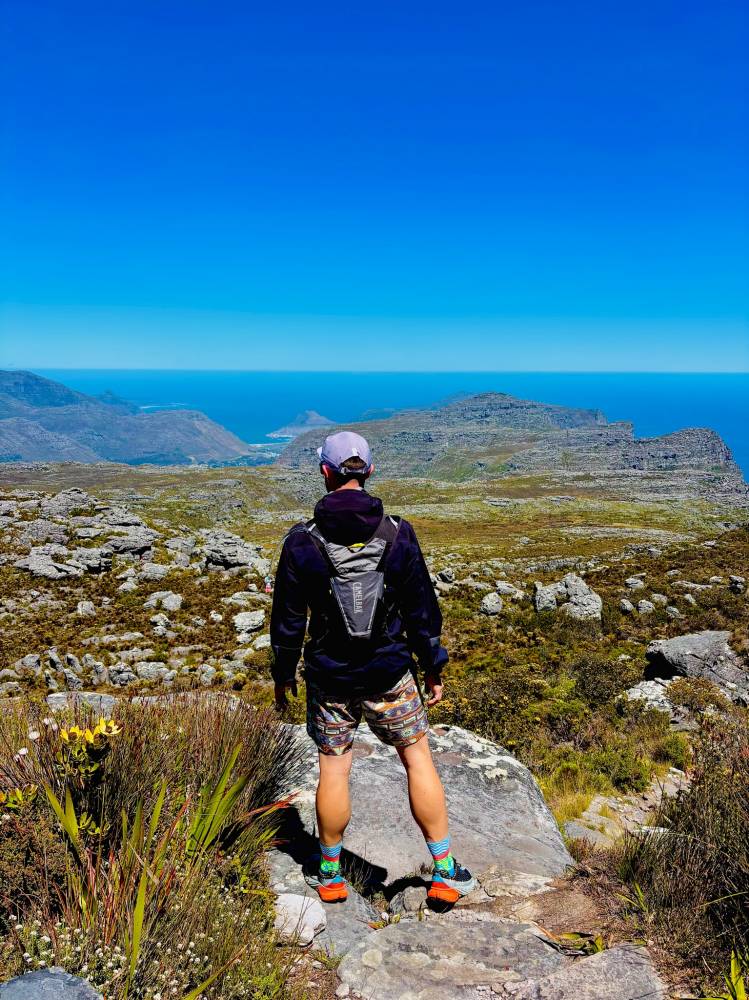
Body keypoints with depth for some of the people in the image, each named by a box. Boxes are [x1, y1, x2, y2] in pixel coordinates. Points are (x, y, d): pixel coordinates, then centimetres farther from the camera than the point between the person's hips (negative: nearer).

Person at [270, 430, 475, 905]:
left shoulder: (303, 542, -11)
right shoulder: (398, 534, -9)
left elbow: (288, 619, -4)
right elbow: (422, 607, -3)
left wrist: (284, 673, 10)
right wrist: (433, 667, 9)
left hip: (329, 676, 0)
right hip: (390, 672, 0)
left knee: (334, 769, 13)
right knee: (418, 758, 14)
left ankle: (330, 875, 31)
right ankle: (445, 872, 21)